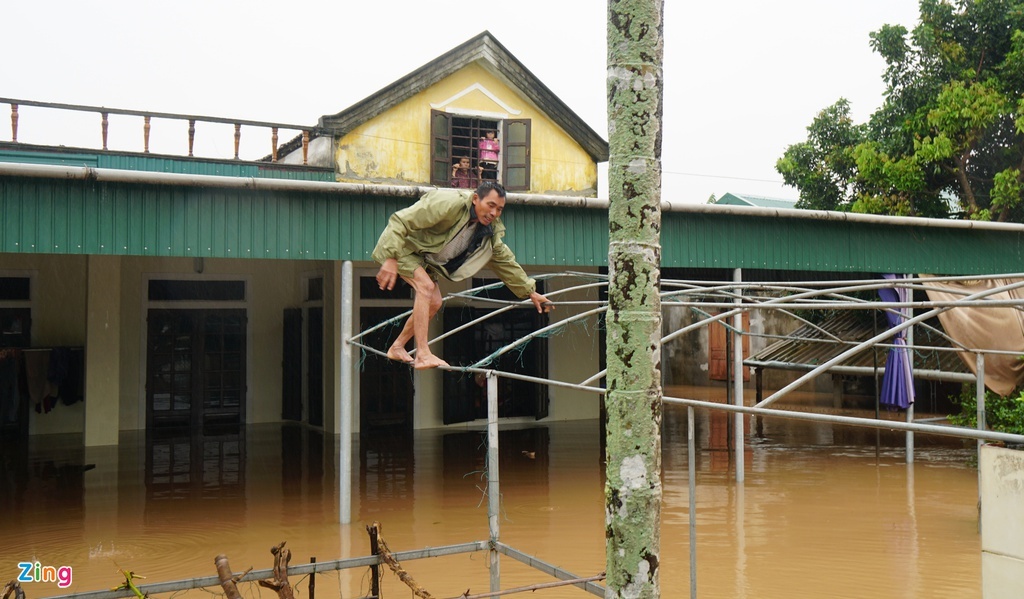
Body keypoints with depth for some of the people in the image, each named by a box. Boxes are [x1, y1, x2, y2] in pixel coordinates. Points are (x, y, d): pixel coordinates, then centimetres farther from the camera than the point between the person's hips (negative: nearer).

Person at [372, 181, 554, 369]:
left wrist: (530, 291, 4)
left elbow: (504, 260, 6)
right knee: (425, 285, -26)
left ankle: (397, 348, 18)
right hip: (399, 246, -8)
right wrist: (391, 259, -41)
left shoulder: (490, 230, -6)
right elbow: (401, 221, -34)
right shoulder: (448, 203, -32)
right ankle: (422, 355, -27)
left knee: (434, 302, 1)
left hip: (423, 258, 8)